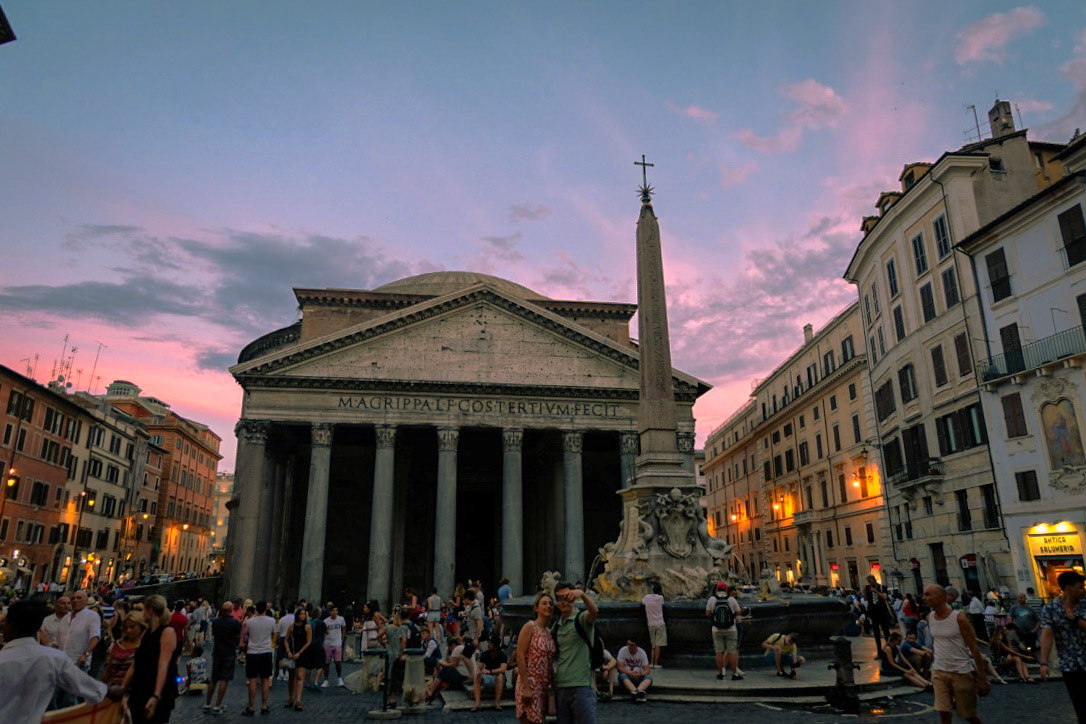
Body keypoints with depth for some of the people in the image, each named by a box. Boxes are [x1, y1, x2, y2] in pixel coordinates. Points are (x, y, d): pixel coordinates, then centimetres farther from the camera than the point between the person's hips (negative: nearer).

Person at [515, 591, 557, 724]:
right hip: (530, 684, -7)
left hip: (544, 686, 7)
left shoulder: (550, 632, 11)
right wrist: (526, 686, -19)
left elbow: (550, 661, 14)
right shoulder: (529, 627, -9)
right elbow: (520, 656, -15)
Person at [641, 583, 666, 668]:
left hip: (651, 624, 3)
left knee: (653, 645, 11)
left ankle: (652, 662, 6)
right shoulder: (660, 598, -6)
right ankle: (656, 663, -7)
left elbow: (642, 602, 21)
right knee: (658, 644, -4)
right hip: (660, 624, -3)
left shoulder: (647, 597, 1)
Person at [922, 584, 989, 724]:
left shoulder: (959, 619, -14)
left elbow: (974, 649, -11)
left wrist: (982, 679, -11)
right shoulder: (930, 618, 3)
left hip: (961, 672, -4)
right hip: (939, 672, 4)